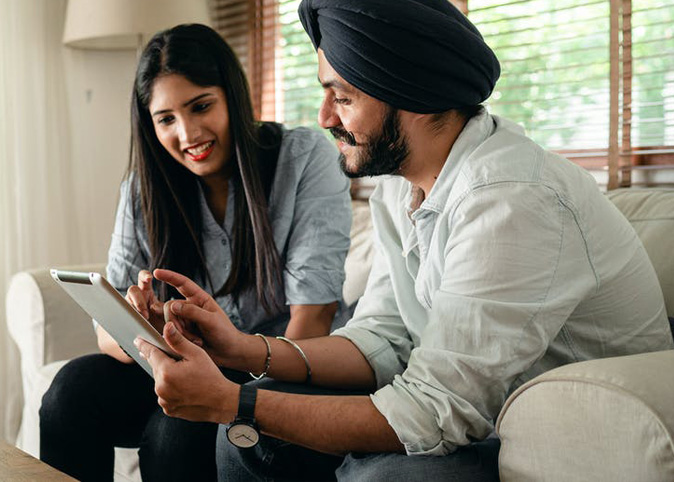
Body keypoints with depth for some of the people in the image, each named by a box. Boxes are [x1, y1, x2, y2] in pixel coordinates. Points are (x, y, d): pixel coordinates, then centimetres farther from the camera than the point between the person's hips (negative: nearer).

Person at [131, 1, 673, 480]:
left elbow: (434, 414, -28)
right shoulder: (399, 190, 3)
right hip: (481, 421, 8)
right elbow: (380, 340, 4)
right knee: (250, 433, 0)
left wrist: (233, 404, -25)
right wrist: (247, 351, -11)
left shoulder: (511, 201, -27)